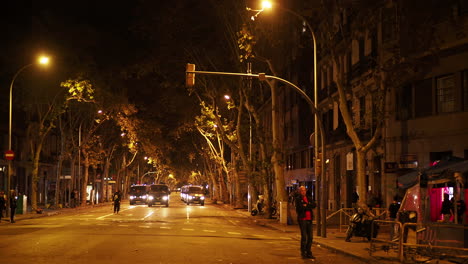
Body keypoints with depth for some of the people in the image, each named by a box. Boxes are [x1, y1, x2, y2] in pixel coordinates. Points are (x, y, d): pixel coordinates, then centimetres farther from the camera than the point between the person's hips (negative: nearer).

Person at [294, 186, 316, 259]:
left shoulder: (309, 198, 15)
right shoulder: (298, 199, -1)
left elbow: (314, 205, 0)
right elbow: (298, 209, -13)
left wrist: (306, 206, -11)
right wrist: (308, 207, -9)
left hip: (309, 219, 5)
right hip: (302, 219, -5)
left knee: (310, 237, 6)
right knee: (304, 237, -9)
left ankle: (308, 253, 13)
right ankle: (303, 252, 1)